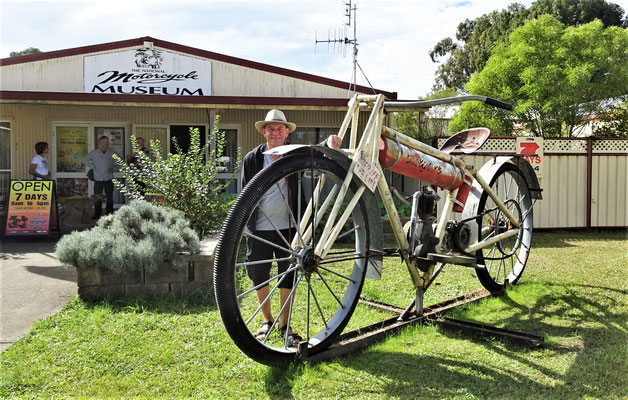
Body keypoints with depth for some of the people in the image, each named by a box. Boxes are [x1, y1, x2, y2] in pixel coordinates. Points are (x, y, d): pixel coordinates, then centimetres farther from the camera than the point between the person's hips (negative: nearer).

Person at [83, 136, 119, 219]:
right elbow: (85, 159, 11)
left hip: (109, 178, 1)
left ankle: (109, 213, 16)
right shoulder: (94, 153, -1)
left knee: (110, 196, 5)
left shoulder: (111, 153, 0)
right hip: (98, 178, 0)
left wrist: (112, 166, 1)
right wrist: (93, 166, 3)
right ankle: (97, 213, 12)